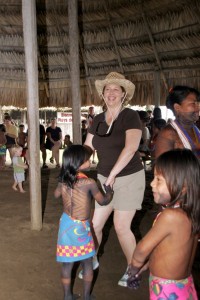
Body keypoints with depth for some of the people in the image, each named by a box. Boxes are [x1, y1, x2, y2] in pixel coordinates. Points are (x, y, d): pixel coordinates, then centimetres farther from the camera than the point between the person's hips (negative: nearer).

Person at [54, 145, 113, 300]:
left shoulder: (63, 180, -4)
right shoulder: (89, 183, -19)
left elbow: (56, 194, 19)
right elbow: (103, 201, -3)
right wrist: (110, 192, 15)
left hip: (66, 224, 5)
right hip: (81, 228, -4)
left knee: (67, 264, 17)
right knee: (87, 263, 17)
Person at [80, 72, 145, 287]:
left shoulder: (130, 116, -13)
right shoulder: (98, 120, 5)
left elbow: (131, 148, -25)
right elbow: (87, 148, 5)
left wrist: (113, 174, -26)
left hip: (129, 178, -5)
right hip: (104, 178, 5)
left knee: (121, 227, -2)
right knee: (94, 223, 7)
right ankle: (92, 260, 33)